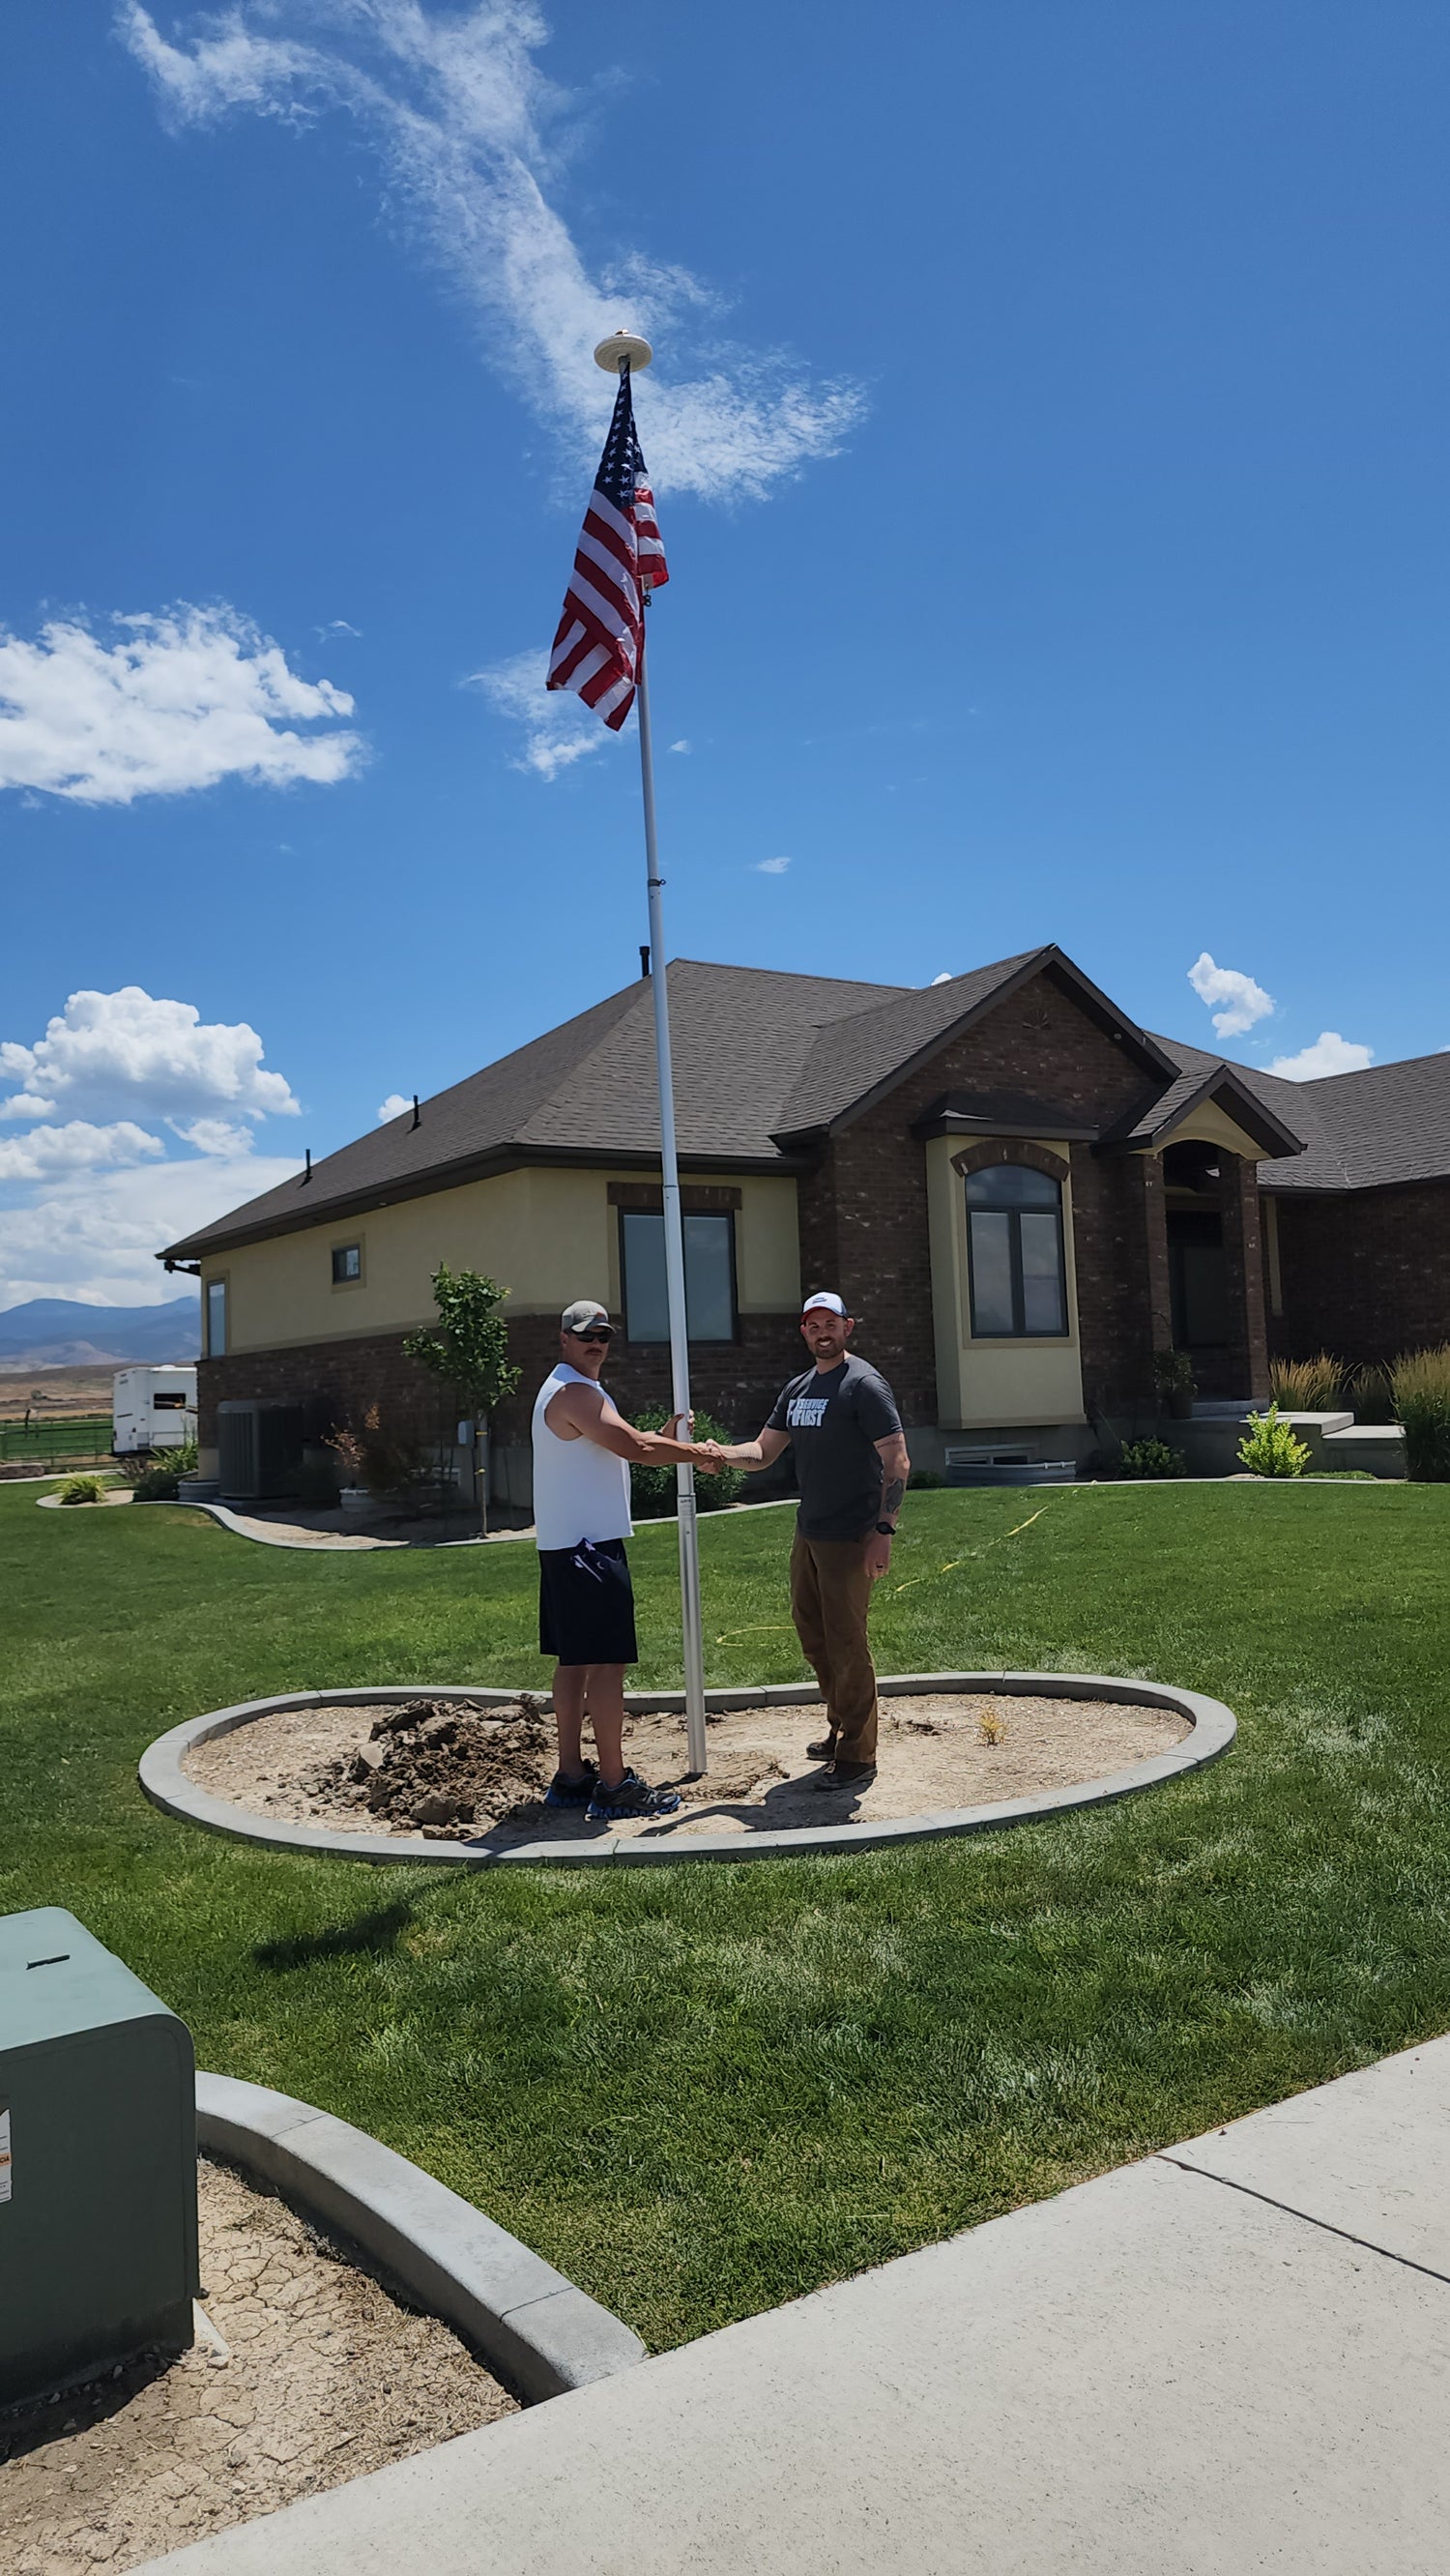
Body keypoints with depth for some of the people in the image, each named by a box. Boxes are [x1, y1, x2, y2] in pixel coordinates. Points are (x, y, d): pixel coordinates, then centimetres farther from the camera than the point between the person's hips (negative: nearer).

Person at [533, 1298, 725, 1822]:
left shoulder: (573, 1391, 20)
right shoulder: (573, 1392, -15)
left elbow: (626, 1446, 20)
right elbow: (632, 1447, -20)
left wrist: (670, 1441, 5)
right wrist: (695, 1454, -8)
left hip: (565, 1547, 11)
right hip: (588, 1545, -11)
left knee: (574, 1660, 13)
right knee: (606, 1662, -8)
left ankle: (570, 1776, 19)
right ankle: (613, 1786, -4)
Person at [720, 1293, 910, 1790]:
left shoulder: (864, 1384, -10)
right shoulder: (796, 1389, 14)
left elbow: (897, 1461, -15)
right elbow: (763, 1452, 16)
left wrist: (884, 1531, -22)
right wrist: (721, 1453, -5)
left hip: (850, 1538, -8)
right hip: (808, 1533, 8)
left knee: (847, 1643, -4)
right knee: (811, 1632, 16)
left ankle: (857, 1757, 6)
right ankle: (840, 1729, 32)